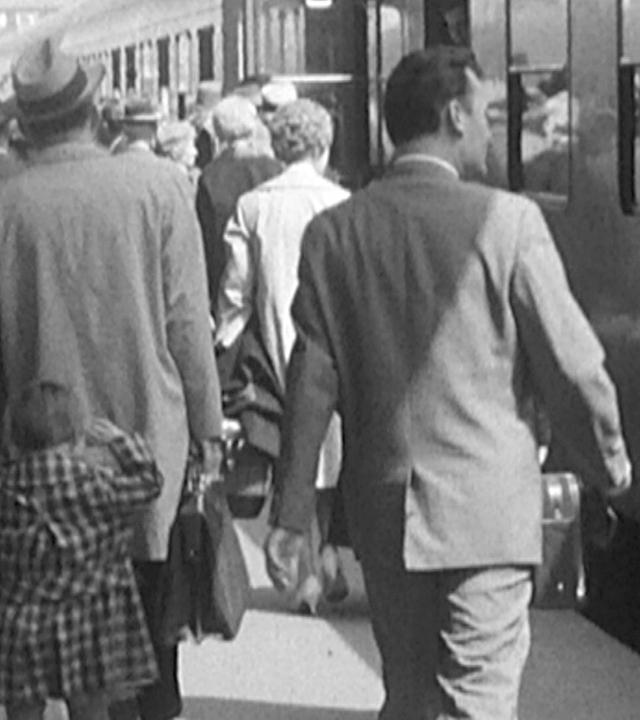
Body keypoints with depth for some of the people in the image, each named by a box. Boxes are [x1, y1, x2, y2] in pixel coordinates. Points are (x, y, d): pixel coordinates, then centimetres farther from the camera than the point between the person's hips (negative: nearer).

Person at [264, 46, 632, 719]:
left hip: (382, 511, 4)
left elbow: (311, 384, 1)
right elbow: (572, 363, -8)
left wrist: (290, 514, 7)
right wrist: (610, 462, 9)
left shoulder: (333, 231, 0)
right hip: (487, 509, -4)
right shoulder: (506, 219, -10)